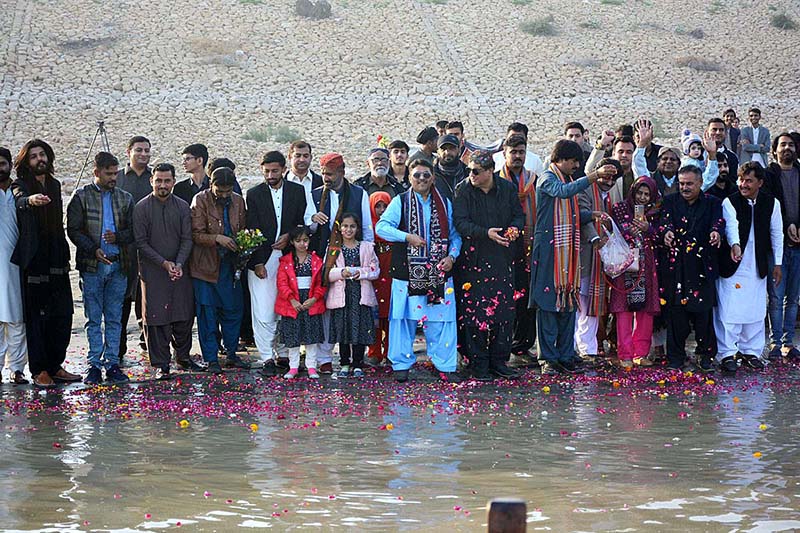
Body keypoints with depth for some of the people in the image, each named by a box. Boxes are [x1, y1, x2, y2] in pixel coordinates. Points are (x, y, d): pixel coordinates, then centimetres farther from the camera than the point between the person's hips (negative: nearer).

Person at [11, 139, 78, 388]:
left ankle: (55, 366, 14)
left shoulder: (55, 185, 15)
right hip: (34, 262, -6)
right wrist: (30, 200, -53)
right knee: (36, 317, -3)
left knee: (63, 314, 5)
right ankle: (39, 370, 2)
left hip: (57, 262, 6)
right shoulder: (21, 186, -5)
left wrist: (65, 255, 16)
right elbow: (19, 201, -29)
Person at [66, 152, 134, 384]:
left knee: (114, 319, 5)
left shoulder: (125, 199, 11)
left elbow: (133, 232, 10)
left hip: (118, 266, 3)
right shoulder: (82, 197, 2)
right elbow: (73, 230, -3)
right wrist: (94, 250, -16)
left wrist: (117, 237, -11)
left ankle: (112, 363, 10)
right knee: (94, 319, 0)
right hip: (92, 266, -3)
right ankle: (94, 364, 4)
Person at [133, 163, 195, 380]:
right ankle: (161, 365, 3)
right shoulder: (141, 208, -2)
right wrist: (164, 263, -14)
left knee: (185, 315, 5)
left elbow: (187, 239, 3)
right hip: (153, 272, -3)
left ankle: (183, 355, 25)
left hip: (180, 270, 3)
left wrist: (179, 264, -13)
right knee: (156, 317, -3)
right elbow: (141, 242, -6)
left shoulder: (183, 207, 7)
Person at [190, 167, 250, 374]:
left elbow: (243, 229, 16)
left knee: (233, 310, 8)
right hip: (206, 264, -4)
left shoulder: (238, 201, 6)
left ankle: (231, 354, 21)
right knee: (207, 312, 1)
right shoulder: (200, 201, -8)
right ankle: (211, 359, 9)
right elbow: (196, 234, -11)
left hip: (230, 264, 4)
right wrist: (217, 238, -26)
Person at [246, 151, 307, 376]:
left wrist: (289, 236, -7)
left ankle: (283, 353, 14)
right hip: (262, 259, -2)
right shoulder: (254, 194, 3)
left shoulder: (297, 191, 8)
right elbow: (252, 231, -2)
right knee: (263, 313, -7)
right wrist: (257, 262, -9)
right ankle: (267, 359, -4)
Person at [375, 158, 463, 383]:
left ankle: (445, 366, 8)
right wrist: (407, 237, -17)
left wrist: (452, 256, -1)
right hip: (408, 272, -2)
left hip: (439, 272, 2)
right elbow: (382, 226, -7)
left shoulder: (444, 203, 13)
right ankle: (401, 365, 10)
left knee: (440, 319, 1)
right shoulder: (400, 202, 4)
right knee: (404, 318, 0)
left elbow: (455, 234, 16)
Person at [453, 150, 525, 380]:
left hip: (502, 258, 3)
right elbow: (460, 223, -11)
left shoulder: (507, 188, 5)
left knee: (504, 309, 3)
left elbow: (519, 215, 13)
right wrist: (486, 233, -24)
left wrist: (515, 228, -10)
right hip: (473, 258, -3)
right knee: (474, 311, -3)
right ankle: (478, 364, 5)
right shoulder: (463, 190, -4)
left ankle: (499, 361, 13)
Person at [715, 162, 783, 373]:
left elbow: (776, 234, 9)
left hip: (758, 267, 3)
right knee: (729, 310, -5)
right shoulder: (730, 202, -7)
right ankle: (727, 353, 2)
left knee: (755, 311, 7)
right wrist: (735, 245, -44)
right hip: (733, 266, -3)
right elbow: (732, 225, -25)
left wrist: (777, 264, 9)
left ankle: (750, 351, 20)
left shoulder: (772, 203, 2)